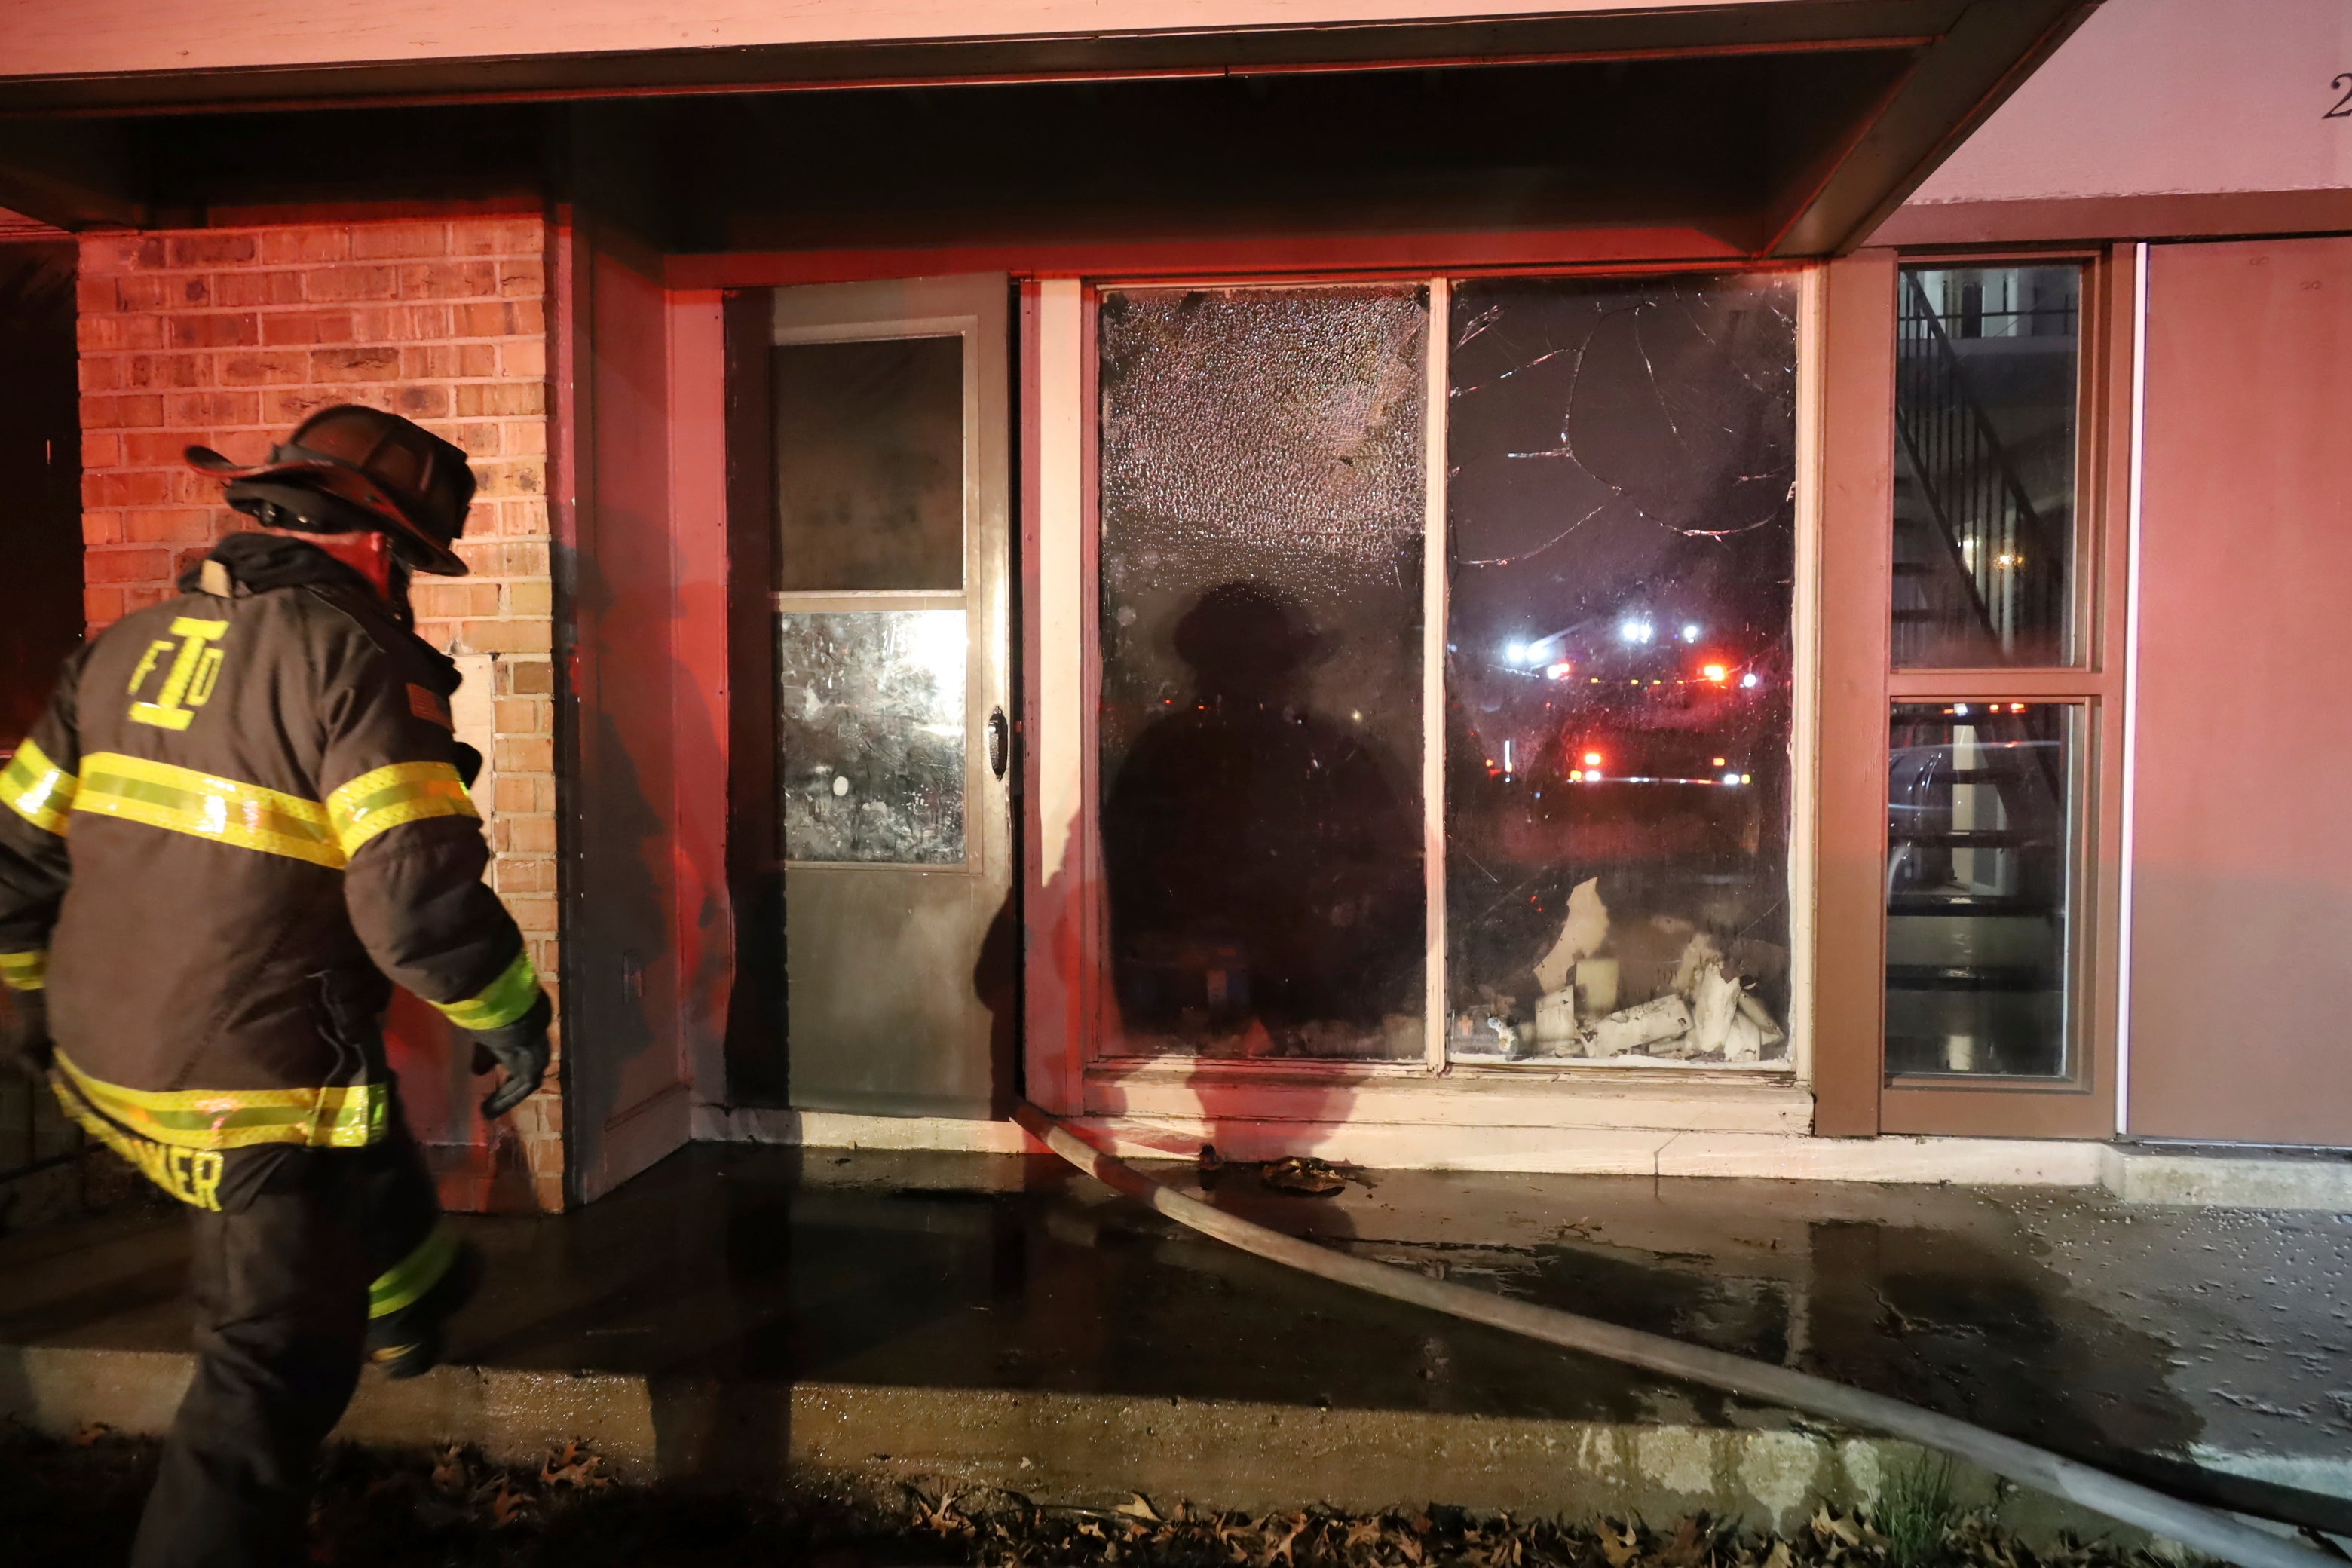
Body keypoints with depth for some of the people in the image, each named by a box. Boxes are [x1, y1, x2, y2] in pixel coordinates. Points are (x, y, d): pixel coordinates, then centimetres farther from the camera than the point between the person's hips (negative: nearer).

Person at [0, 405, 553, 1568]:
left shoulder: (125, 646, 4)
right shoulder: (350, 658, -19)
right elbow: (418, 898, -27)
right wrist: (511, 1017, -11)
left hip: (107, 1075, 9)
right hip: (259, 1097, -9)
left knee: (363, 1156, 36)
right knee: (270, 1385, 6)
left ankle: (408, 1303, 58)